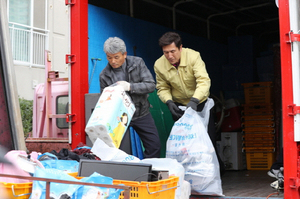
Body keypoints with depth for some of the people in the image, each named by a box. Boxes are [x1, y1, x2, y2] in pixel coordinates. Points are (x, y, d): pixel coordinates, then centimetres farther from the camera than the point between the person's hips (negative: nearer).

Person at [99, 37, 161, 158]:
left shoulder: (137, 63, -7)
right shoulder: (104, 75, -6)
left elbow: (151, 85, -13)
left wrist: (130, 86, -28)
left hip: (141, 113, 1)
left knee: (154, 146, 3)